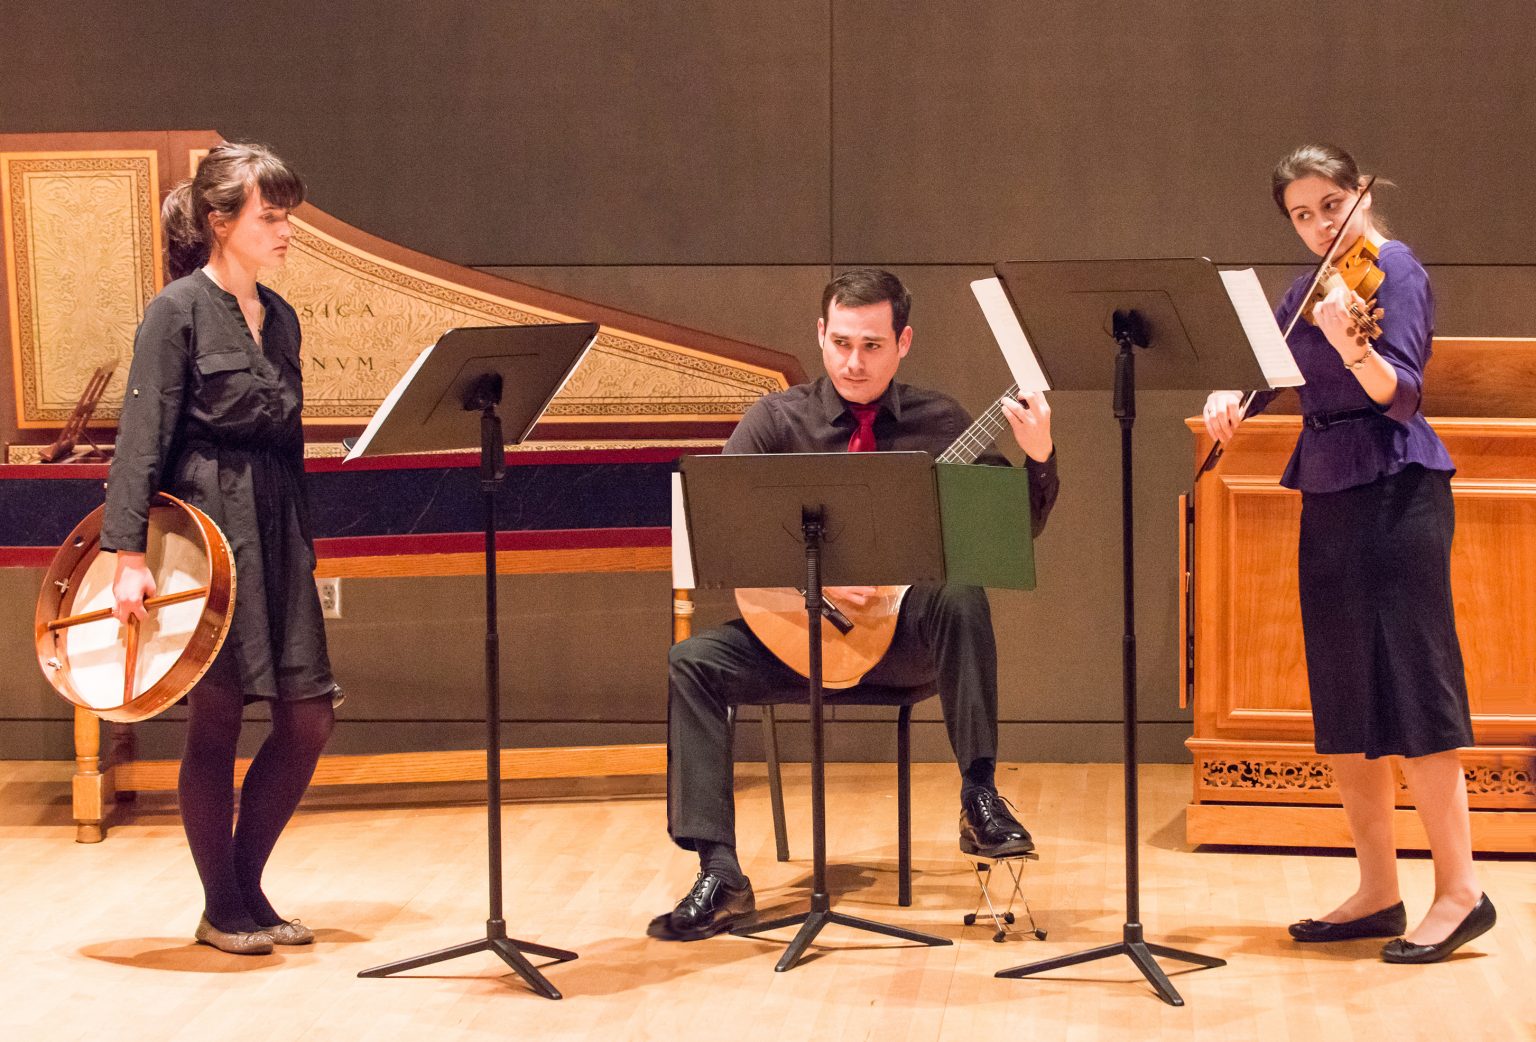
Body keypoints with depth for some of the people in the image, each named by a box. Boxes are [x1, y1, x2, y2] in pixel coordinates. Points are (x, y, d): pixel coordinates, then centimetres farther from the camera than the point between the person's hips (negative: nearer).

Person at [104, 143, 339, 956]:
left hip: (278, 530, 7)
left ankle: (246, 884, 18)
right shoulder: (179, 311, -7)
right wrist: (129, 553, -17)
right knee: (216, 718, 0)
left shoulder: (279, 317, 14)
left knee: (308, 718, 3)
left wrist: (301, 547, 17)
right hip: (205, 526, -7)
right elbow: (143, 436, -11)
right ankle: (223, 909, 11)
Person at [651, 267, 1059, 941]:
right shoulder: (776, 420, 1)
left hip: (905, 634, -1)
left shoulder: (939, 423, 3)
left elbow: (1014, 532, 0)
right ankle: (720, 876, -27)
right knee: (695, 663, -24)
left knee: (960, 593, -33)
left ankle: (979, 798, -27)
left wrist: (1039, 457, -18)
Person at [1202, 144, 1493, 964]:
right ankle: (1377, 893, 13)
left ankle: (1459, 890, -7)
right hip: (1328, 495, 8)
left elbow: (1402, 393, -19)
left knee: (1405, 687, -11)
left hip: (1394, 492, -8)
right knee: (1341, 705, 7)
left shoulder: (1392, 267, -7)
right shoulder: (1310, 288, 16)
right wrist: (1228, 399, -8)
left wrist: (1351, 345, -38)